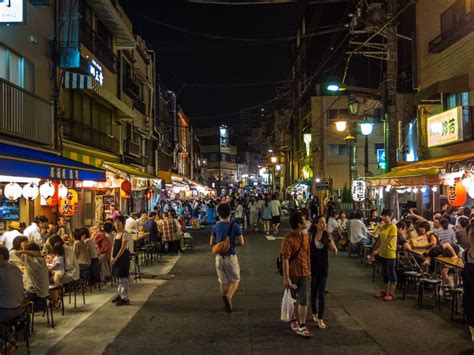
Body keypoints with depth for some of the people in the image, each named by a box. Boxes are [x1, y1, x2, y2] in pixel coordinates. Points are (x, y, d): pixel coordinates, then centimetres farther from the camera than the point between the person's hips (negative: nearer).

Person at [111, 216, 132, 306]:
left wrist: (116, 258, -17)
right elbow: (113, 247, 12)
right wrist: (112, 257, -1)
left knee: (123, 278, -6)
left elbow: (123, 248, -18)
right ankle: (119, 295, 28)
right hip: (117, 258, 9)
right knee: (119, 277, 17)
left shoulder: (125, 234, -13)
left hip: (124, 257, -9)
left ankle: (125, 298, -2)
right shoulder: (116, 234, 14)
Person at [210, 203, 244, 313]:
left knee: (222, 281, 14)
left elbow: (211, 243, 7)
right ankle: (228, 296, -19)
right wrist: (233, 244, 6)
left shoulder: (216, 226, 0)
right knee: (235, 280, 8)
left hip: (219, 257, 3)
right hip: (231, 257, -3)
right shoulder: (235, 226, -11)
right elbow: (241, 243, -12)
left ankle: (227, 304, 18)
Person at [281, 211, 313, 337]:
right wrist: (286, 278, -19)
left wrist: (309, 271, 15)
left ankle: (302, 327, 6)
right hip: (292, 274, -5)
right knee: (293, 300, 12)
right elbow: (285, 259, -18)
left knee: (303, 300, 1)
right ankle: (294, 321, 32)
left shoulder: (305, 237, 5)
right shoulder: (288, 239, -17)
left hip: (304, 274, 5)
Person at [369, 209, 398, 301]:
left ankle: (392, 294, 5)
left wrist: (377, 250, -24)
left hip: (390, 254, -8)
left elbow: (388, 241, -20)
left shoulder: (393, 227, -14)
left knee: (391, 274, 0)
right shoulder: (382, 227, 10)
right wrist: (373, 252, 12)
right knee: (385, 274, 14)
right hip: (382, 254, 8)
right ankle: (386, 291, 23)